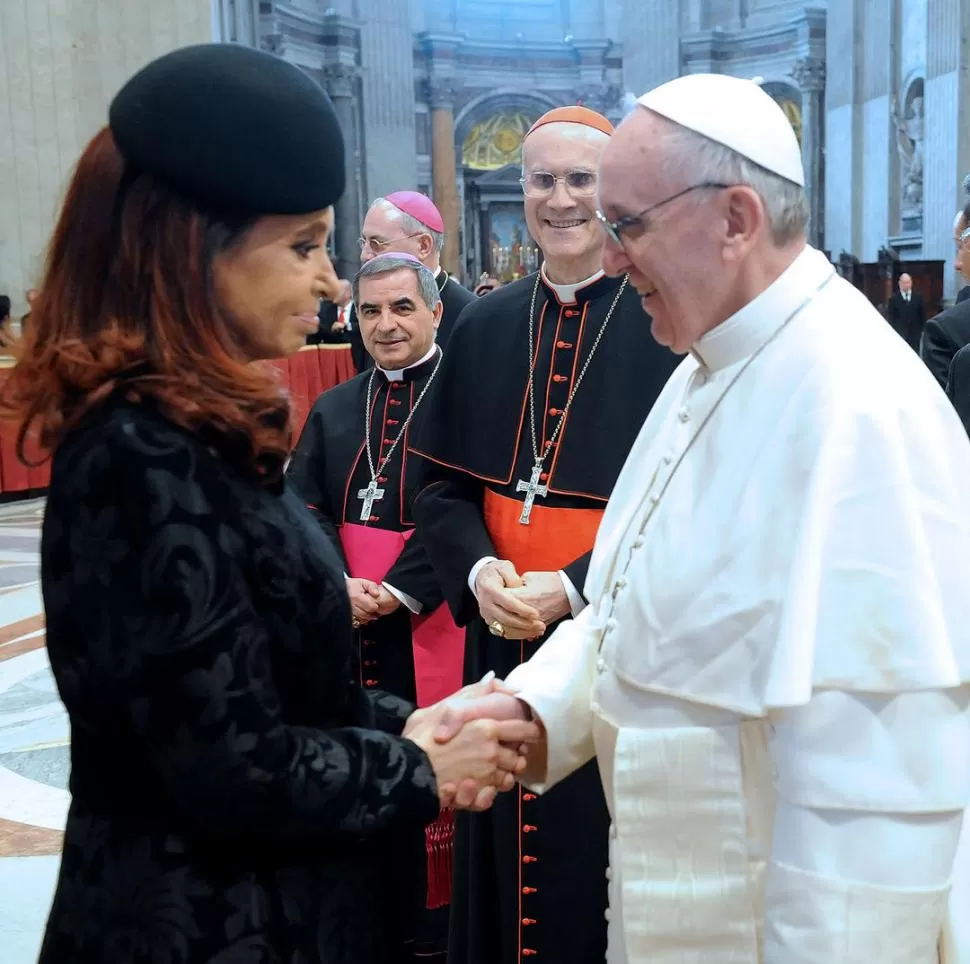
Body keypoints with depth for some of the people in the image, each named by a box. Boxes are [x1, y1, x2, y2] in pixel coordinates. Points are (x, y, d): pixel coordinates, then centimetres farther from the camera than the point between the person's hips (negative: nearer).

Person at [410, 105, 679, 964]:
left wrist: (574, 588, -19)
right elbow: (443, 482, 9)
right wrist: (479, 570, -10)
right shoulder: (484, 327, 7)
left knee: (605, 871, 8)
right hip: (502, 645, 4)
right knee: (505, 869, 15)